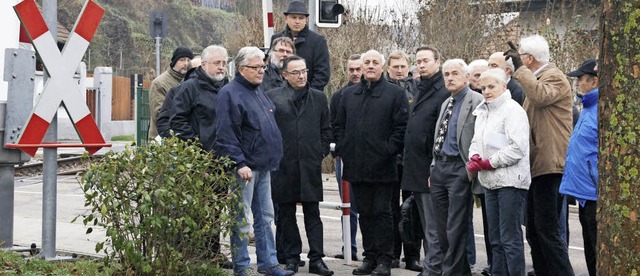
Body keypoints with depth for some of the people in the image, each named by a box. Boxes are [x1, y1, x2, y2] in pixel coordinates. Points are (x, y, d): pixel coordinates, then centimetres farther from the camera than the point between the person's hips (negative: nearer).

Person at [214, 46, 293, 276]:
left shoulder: (258, 92, 16)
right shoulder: (230, 93, -12)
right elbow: (226, 134, -19)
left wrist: (273, 157, 20)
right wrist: (240, 163, -24)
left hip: (263, 167, 9)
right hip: (245, 168, -9)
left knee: (265, 218, 13)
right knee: (241, 220, -1)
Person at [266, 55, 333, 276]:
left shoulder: (319, 98, 10)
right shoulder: (272, 97, 2)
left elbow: (326, 129, 15)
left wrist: (322, 152, 6)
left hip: (310, 165, 1)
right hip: (283, 165, -1)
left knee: (313, 213, 2)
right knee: (286, 215, 6)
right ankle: (291, 258, 15)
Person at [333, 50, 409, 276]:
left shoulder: (395, 94, -1)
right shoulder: (349, 94, 14)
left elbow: (402, 126, -6)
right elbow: (339, 125, 18)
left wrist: (388, 150, -13)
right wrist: (342, 148, 6)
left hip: (381, 166, -5)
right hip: (356, 166, 5)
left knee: (382, 213, -1)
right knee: (365, 213, 11)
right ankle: (369, 257, 19)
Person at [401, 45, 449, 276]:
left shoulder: (444, 93, -12)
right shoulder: (421, 91, 17)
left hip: (432, 171, -9)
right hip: (417, 170, 9)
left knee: (434, 228, -4)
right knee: (427, 225, 16)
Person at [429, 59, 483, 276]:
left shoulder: (477, 101, -7)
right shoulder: (446, 103, 19)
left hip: (459, 169, -8)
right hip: (439, 166, 8)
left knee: (455, 229, -7)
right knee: (442, 228, 10)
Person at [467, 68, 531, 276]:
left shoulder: (513, 110, -9)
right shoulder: (482, 112, 16)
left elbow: (517, 148, -18)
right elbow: (476, 141, 20)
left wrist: (488, 163, -13)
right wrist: (475, 157, -2)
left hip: (510, 181, -8)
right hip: (490, 181, 8)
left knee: (510, 238, -8)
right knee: (495, 239, 12)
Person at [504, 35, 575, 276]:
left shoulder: (554, 77, -9)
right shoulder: (536, 79, 22)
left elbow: (540, 96, -31)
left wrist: (520, 68, -24)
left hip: (549, 165, -10)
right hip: (536, 165, 10)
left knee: (546, 231, -12)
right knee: (534, 231, 12)